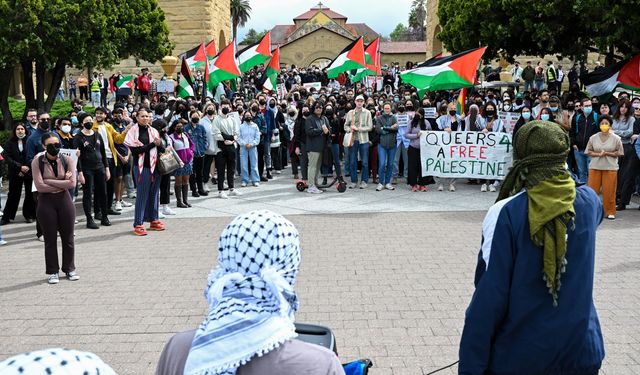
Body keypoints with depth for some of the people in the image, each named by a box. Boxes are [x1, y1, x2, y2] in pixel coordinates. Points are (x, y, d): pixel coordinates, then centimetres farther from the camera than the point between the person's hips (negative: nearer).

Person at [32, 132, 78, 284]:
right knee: (50, 239, 7)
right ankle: (52, 272, 19)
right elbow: (39, 186, -16)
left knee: (68, 237, 9)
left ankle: (69, 268, 25)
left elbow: (72, 183, -13)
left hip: (64, 200, 2)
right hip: (46, 202, -1)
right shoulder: (37, 162, -7)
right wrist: (62, 184, -13)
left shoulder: (67, 160, -3)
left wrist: (49, 181, -14)